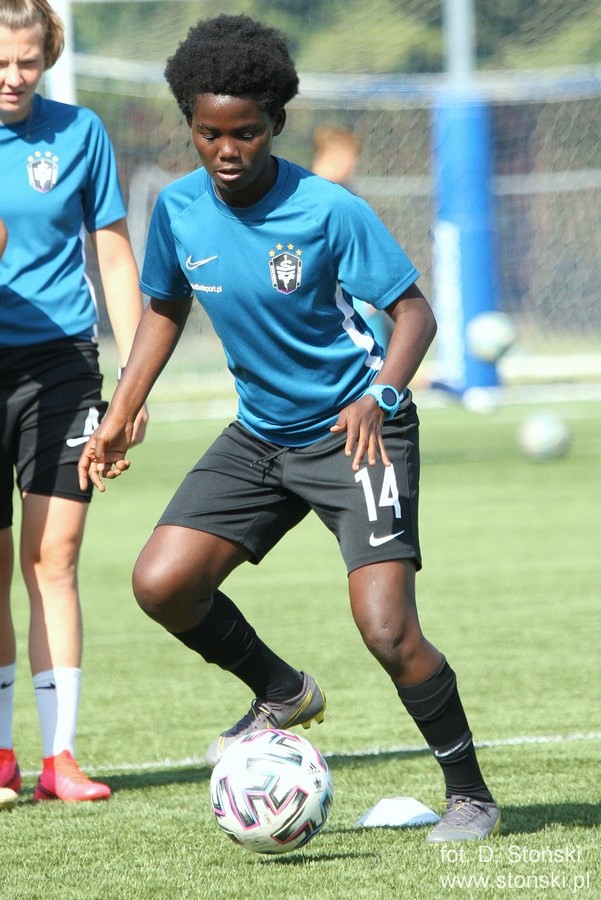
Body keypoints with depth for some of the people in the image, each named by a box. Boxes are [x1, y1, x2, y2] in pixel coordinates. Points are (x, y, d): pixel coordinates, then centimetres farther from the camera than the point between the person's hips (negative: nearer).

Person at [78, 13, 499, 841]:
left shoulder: (328, 211, -19)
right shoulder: (178, 210, -4)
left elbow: (414, 312, -14)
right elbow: (164, 308, 14)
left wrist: (380, 398, -30)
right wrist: (121, 414, 6)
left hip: (356, 431, -6)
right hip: (261, 436, 6)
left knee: (387, 630, -18)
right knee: (161, 582, -8)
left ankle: (471, 796, 1)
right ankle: (283, 694, 18)